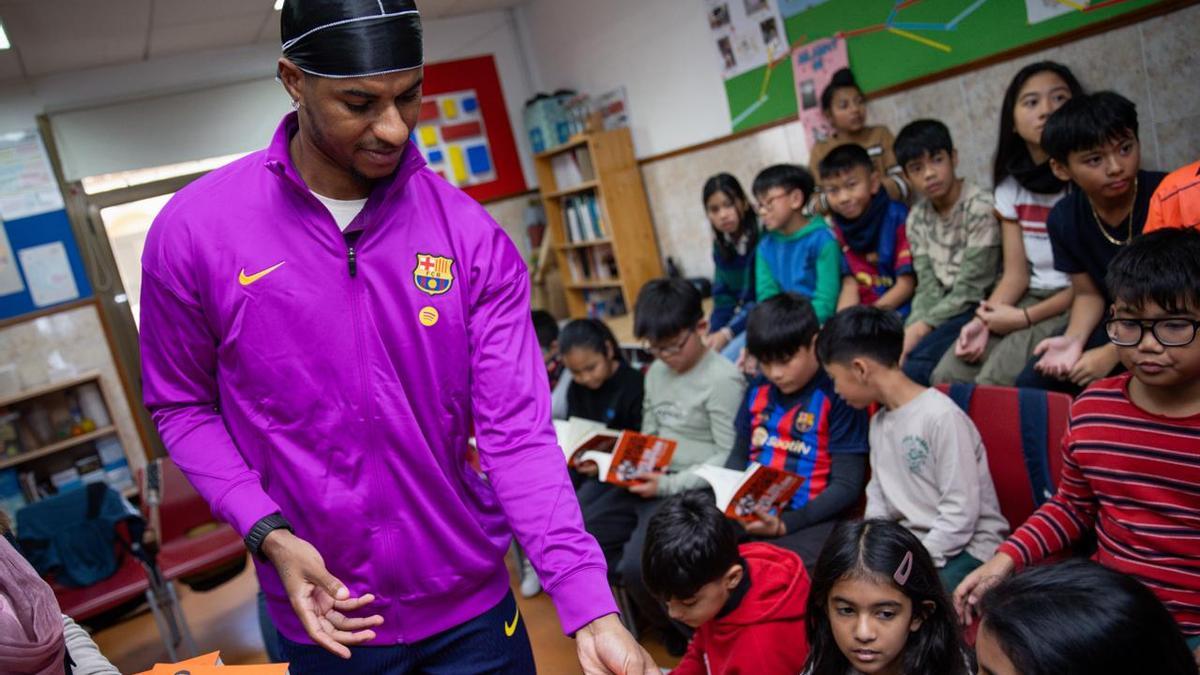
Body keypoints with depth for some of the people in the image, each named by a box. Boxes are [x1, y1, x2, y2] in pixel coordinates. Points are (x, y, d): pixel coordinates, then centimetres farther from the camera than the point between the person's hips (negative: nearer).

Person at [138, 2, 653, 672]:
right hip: (326, 619, 0)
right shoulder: (193, 231, -10)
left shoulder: (472, 236, -10)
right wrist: (268, 533, -13)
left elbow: (517, 432, -13)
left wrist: (591, 608, -21)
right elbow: (183, 404, 1)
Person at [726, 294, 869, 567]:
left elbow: (847, 486, -7)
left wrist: (786, 524, -17)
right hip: (751, 514, 5)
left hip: (808, 518, -5)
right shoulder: (758, 390, 12)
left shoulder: (837, 395, -5)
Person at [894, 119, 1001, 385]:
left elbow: (970, 290, -17)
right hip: (945, 307, 7)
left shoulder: (980, 207, -15)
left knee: (914, 365, -26)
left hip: (978, 307, -6)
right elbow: (929, 287, 1)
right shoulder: (917, 218, 5)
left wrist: (921, 327, -21)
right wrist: (911, 328, -17)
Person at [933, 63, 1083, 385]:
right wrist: (983, 320, -12)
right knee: (947, 375, -13)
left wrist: (1025, 318, -15)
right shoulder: (1010, 186, 7)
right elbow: (1016, 273, 6)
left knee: (995, 381, -26)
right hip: (1032, 297, 6)